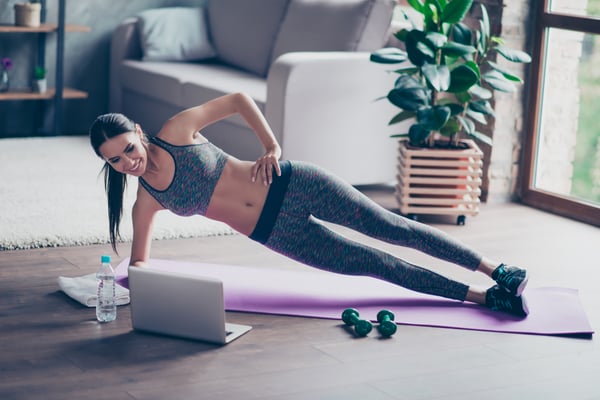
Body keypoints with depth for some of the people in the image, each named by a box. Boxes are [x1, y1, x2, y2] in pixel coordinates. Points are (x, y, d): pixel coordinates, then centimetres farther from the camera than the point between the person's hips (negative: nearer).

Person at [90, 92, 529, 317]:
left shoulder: (176, 131, -10)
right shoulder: (147, 203, -2)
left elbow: (239, 99, 0)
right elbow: (140, 260, 9)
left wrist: (272, 146, -9)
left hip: (291, 186, -2)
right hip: (276, 234, 2)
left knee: (392, 228, -2)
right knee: (376, 264, -1)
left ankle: (497, 270, 11)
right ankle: (483, 297, 6)